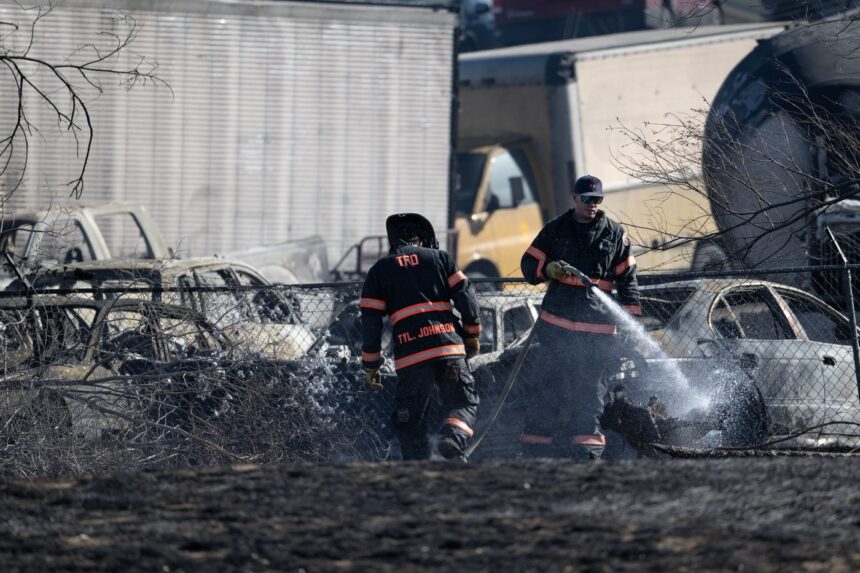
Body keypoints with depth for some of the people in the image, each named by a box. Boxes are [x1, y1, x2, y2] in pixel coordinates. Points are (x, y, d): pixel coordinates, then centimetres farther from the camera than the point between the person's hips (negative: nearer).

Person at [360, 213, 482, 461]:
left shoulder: (379, 271, 14)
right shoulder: (440, 258, 14)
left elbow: (370, 321, 10)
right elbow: (464, 296, 6)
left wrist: (371, 365, 14)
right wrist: (472, 335, 16)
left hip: (409, 352, 0)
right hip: (448, 344, 0)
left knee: (409, 421, 10)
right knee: (463, 401, 7)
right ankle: (454, 437, -22)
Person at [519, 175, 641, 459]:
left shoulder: (614, 233, 9)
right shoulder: (556, 229, 9)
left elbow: (627, 278, 11)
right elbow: (529, 264, 10)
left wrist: (632, 318, 4)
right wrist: (549, 268, -12)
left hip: (598, 327, 0)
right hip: (556, 322, 0)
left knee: (590, 387, -1)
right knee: (547, 384, -3)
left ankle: (586, 445, 2)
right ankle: (535, 446, -1)